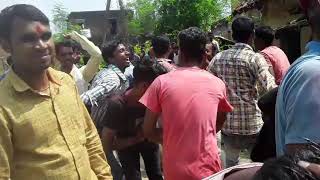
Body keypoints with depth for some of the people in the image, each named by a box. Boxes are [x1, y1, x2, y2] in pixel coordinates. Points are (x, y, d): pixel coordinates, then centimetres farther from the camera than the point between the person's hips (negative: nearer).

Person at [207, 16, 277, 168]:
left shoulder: (218, 58, 2)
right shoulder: (255, 58, -11)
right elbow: (270, 89, -21)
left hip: (227, 125, 4)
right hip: (252, 125, -4)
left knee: (230, 166, 21)